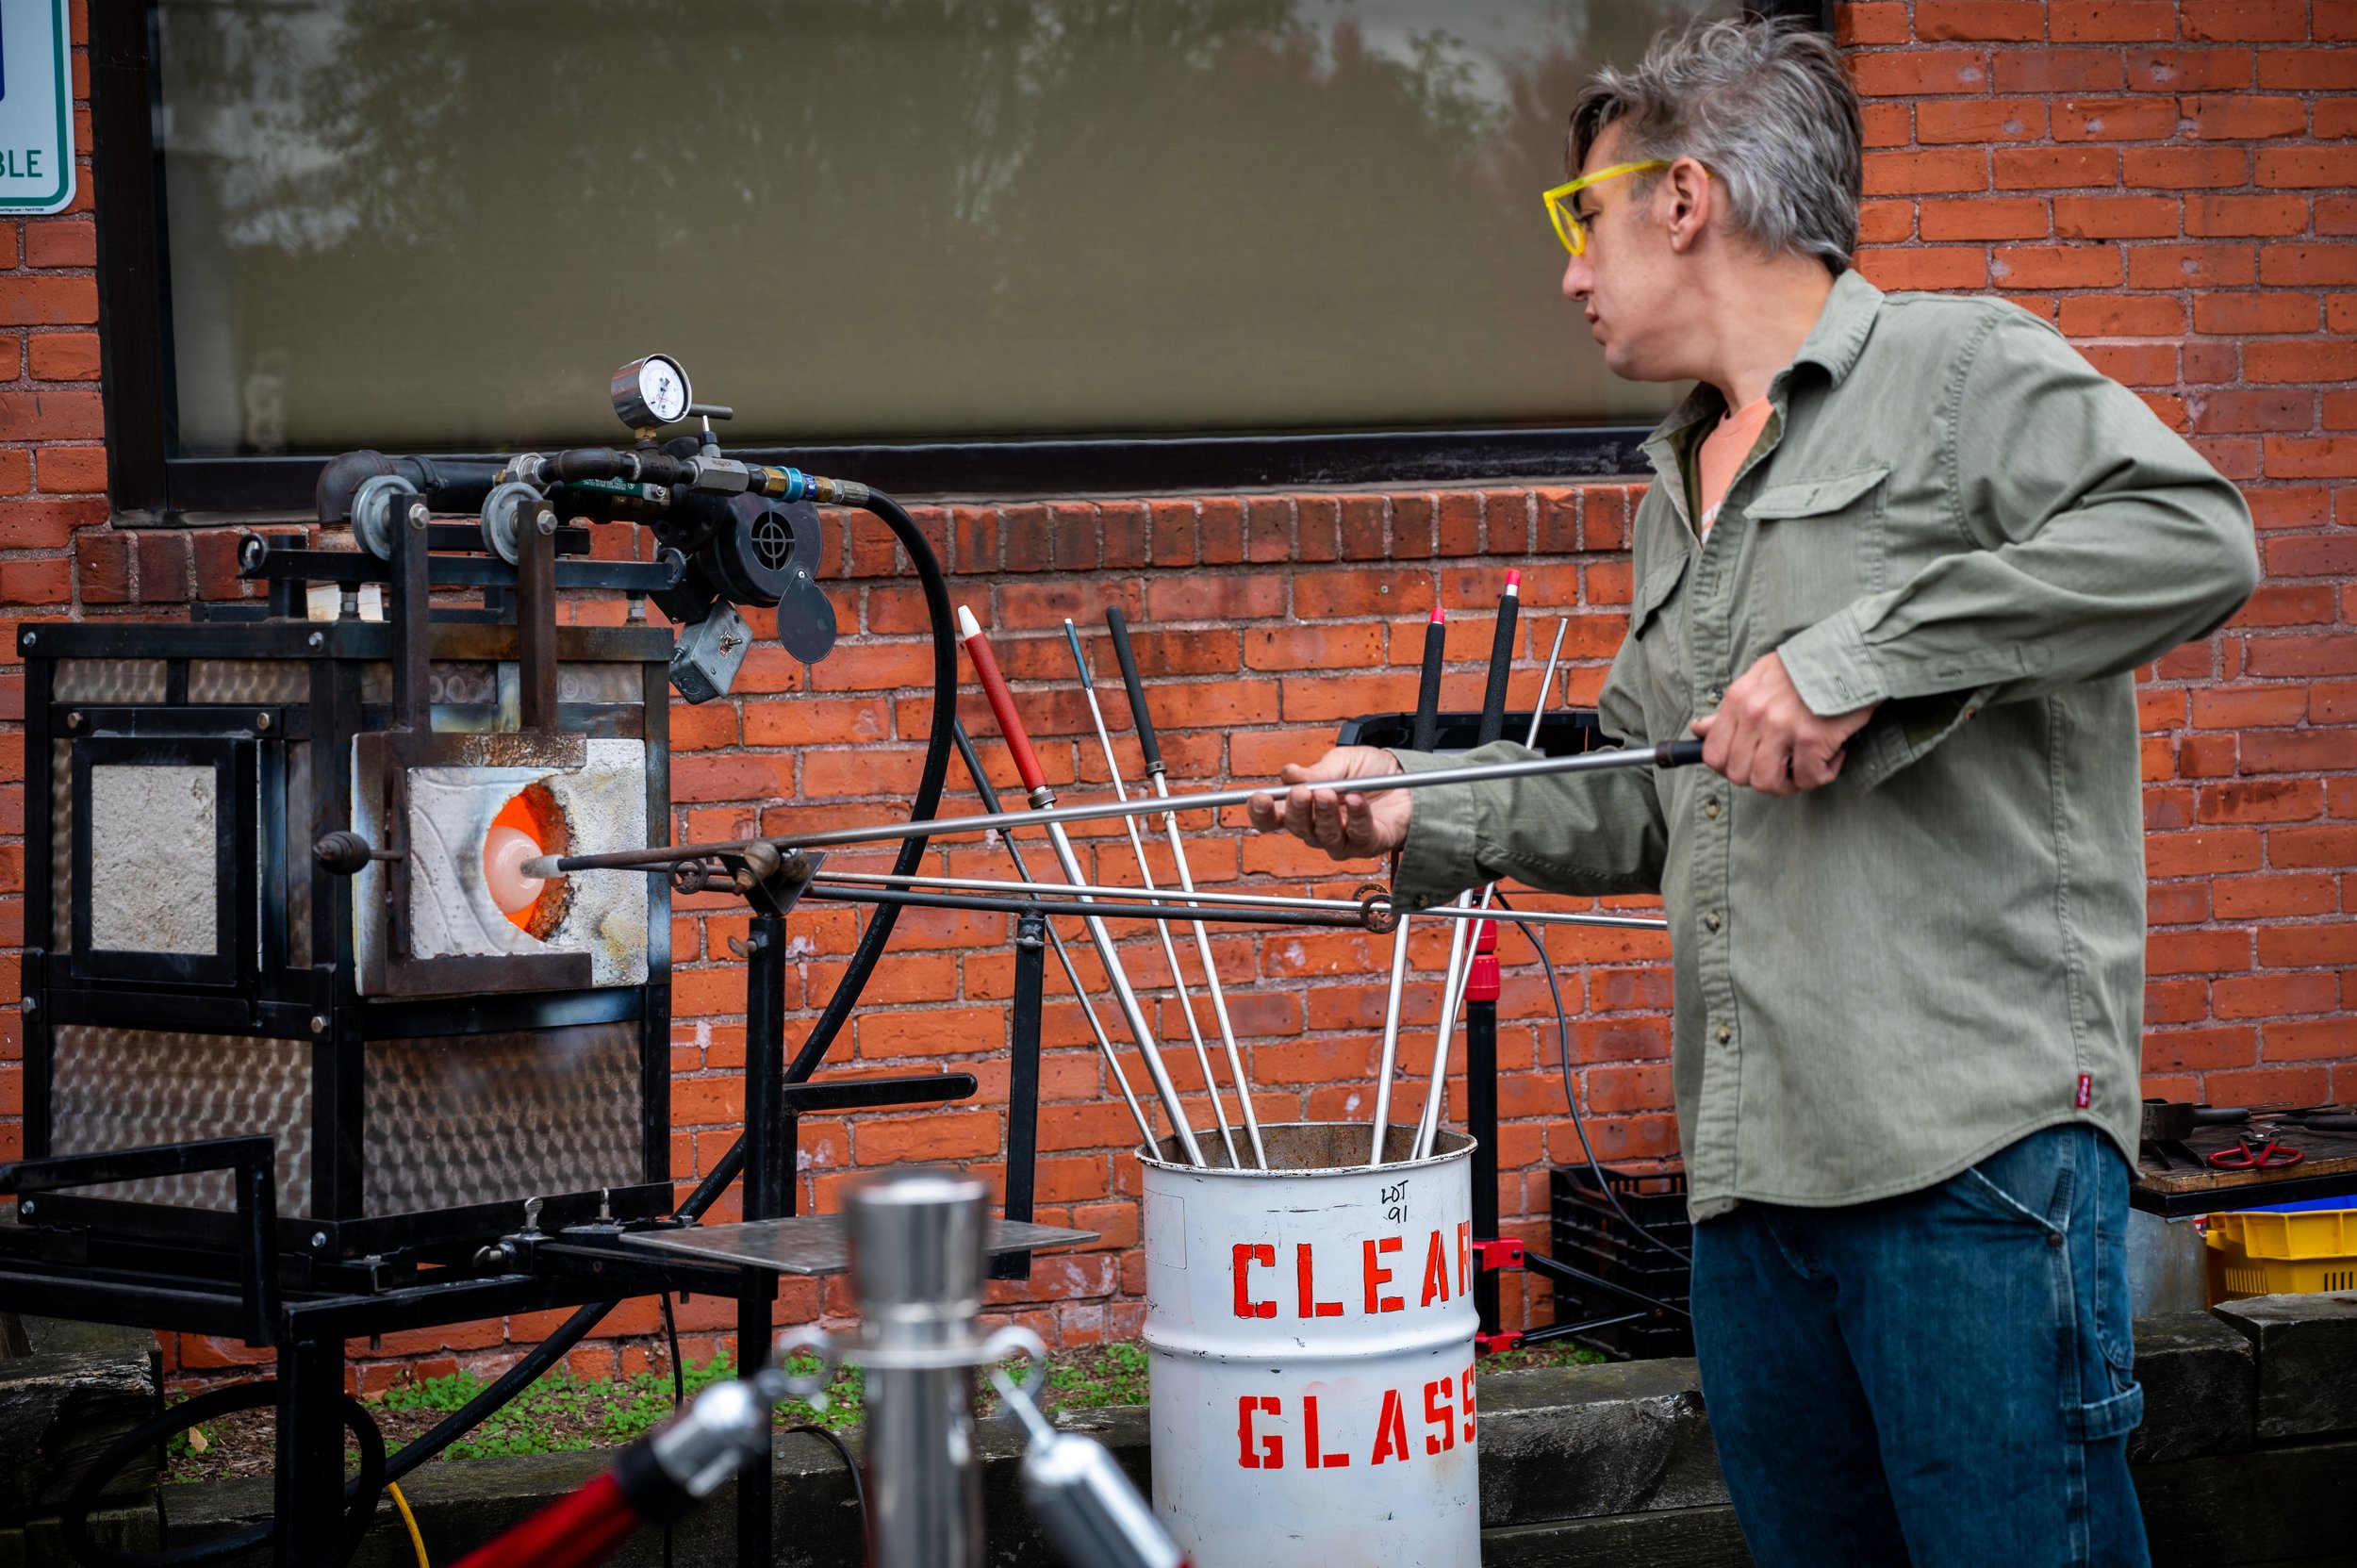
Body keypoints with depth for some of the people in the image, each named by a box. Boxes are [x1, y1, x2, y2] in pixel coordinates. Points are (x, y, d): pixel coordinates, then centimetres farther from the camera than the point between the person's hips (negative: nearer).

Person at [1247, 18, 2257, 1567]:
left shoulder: (1960, 368, -1)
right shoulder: (1681, 495, 26)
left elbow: (2193, 538, -18)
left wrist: (1860, 656, -19)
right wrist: (1427, 811, 19)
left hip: (1977, 1146, -8)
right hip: (1757, 1170, 8)